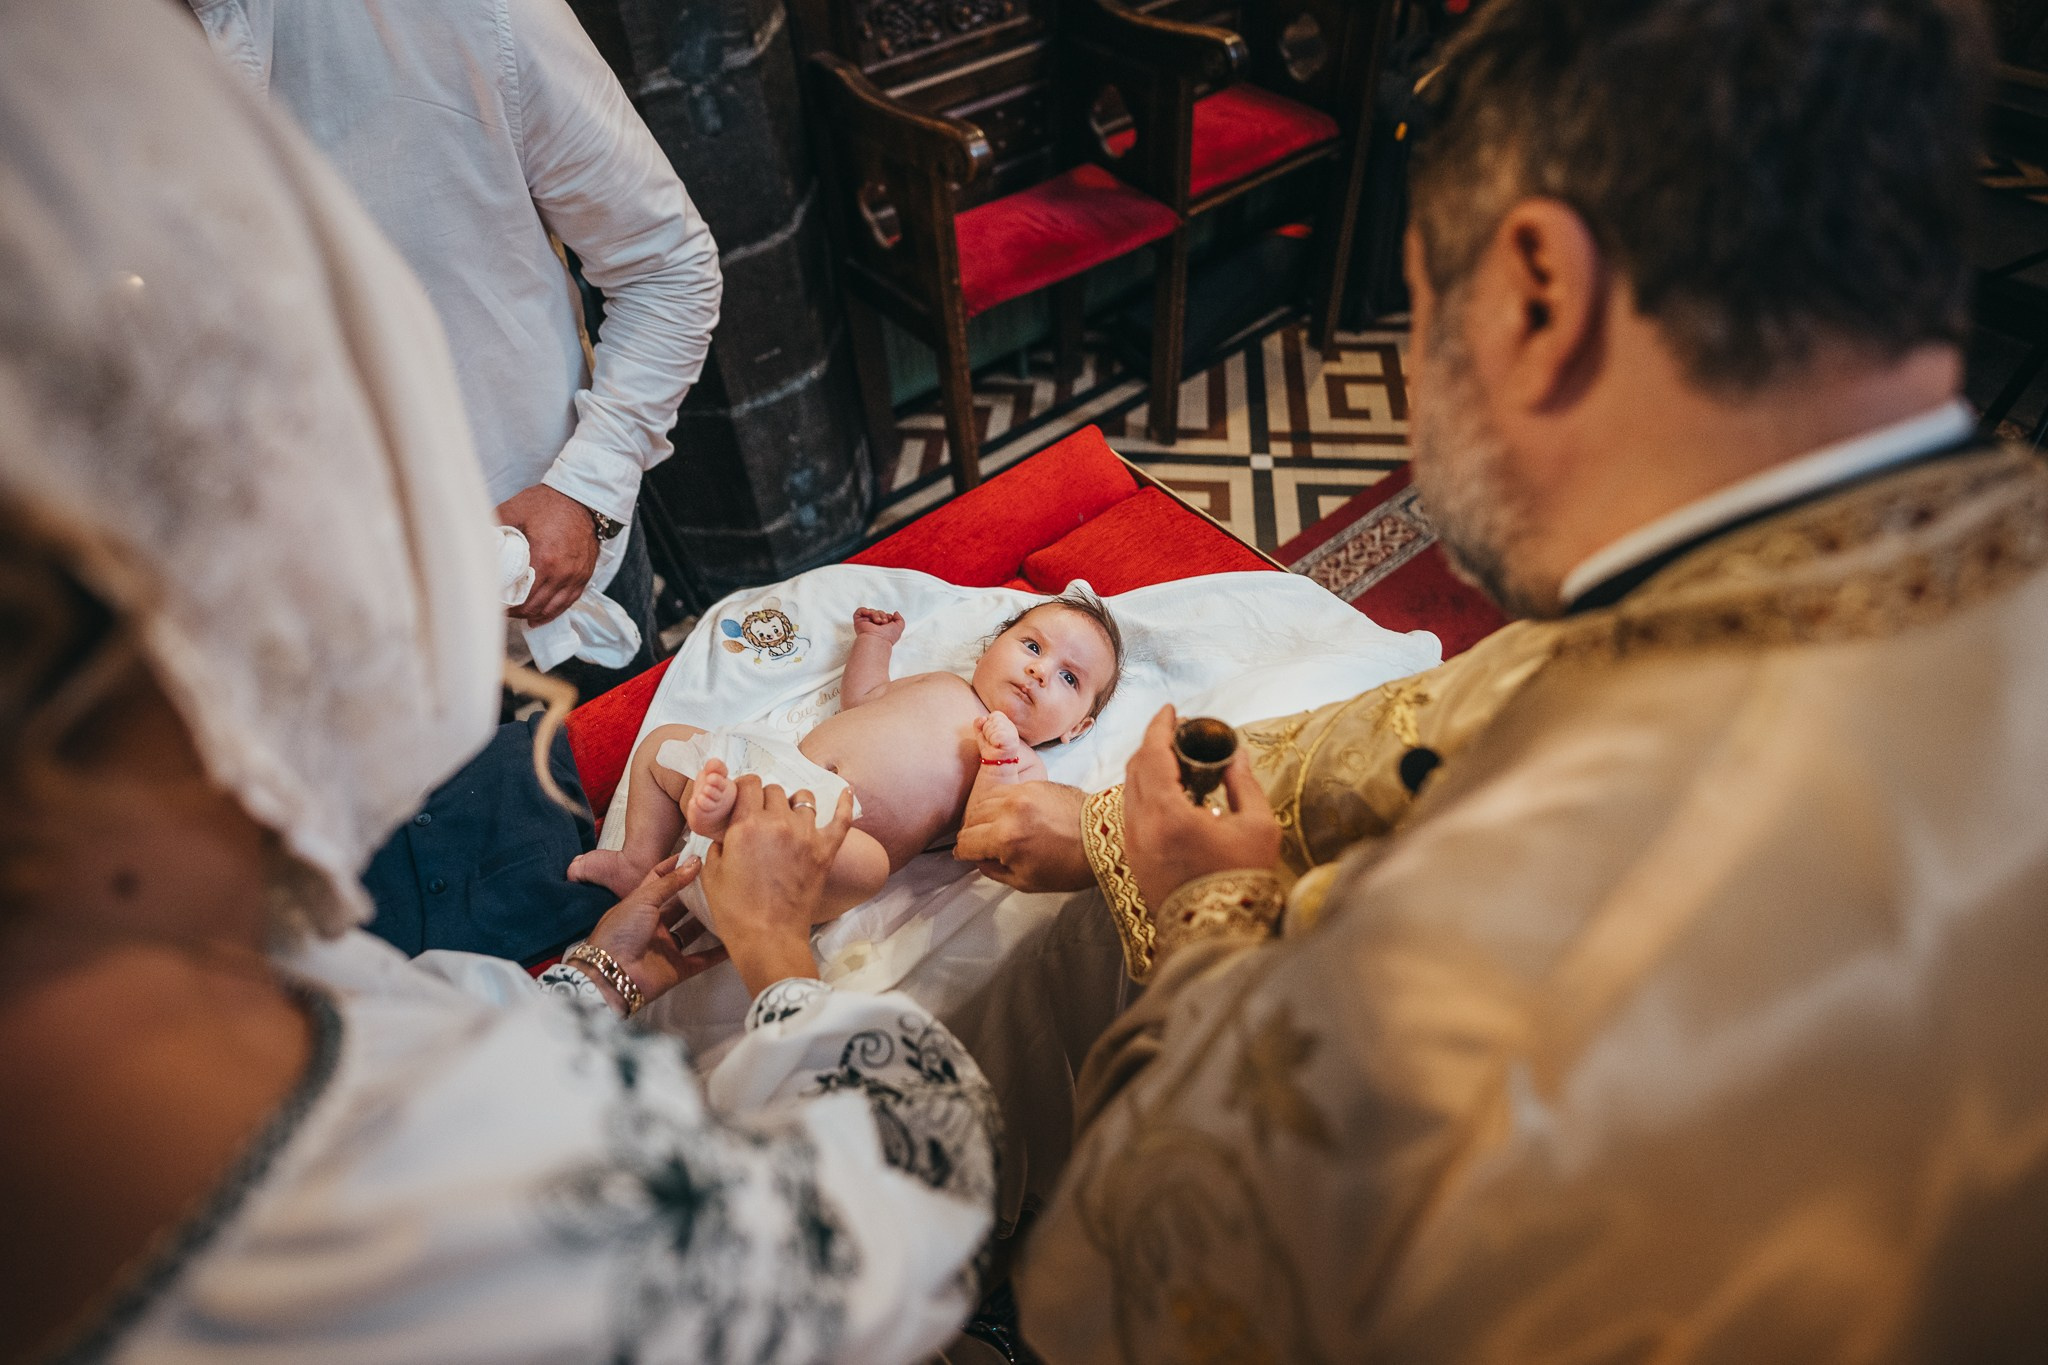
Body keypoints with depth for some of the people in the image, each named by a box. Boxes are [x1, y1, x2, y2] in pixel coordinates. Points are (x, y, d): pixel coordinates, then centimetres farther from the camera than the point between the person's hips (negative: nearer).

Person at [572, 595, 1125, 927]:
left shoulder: (1021, 764, 4)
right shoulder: (943, 685, 22)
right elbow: (860, 698, 38)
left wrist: (998, 763, -22)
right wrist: (874, 642, 33)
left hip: (839, 824, -7)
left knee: (866, 861, -43)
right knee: (662, 742, 16)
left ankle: (732, 820, -44)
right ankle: (639, 865, 12)